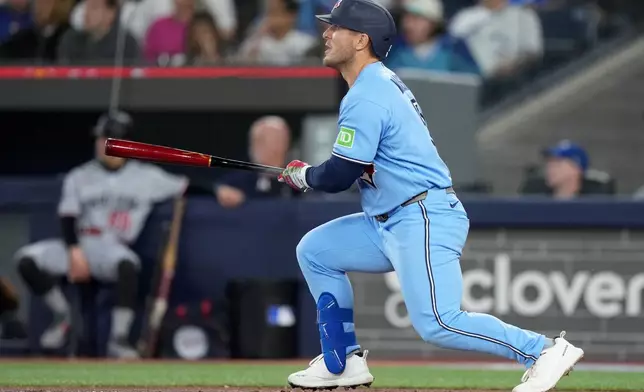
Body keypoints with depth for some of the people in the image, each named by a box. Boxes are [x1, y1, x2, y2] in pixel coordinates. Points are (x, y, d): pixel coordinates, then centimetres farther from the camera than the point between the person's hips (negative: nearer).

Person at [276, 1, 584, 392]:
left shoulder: (365, 98, -15)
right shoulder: (383, 82, 17)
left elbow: (339, 176, -17)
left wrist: (302, 176, 4)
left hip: (424, 220, -11)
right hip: (391, 224, 11)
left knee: (437, 324, -18)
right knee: (314, 251, 15)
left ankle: (544, 349, -15)